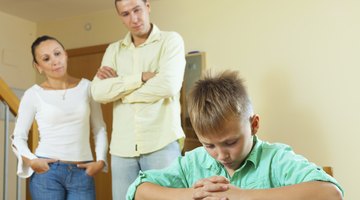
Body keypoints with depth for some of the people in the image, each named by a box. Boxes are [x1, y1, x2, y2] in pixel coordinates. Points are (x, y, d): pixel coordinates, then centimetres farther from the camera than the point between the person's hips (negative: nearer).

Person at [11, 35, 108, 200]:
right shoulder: (33, 94, -1)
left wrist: (101, 160, -2)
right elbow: (18, 137, 5)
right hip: (46, 171, -1)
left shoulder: (86, 87, 4)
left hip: (83, 173, 2)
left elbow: (99, 129, 8)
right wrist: (31, 160, -11)